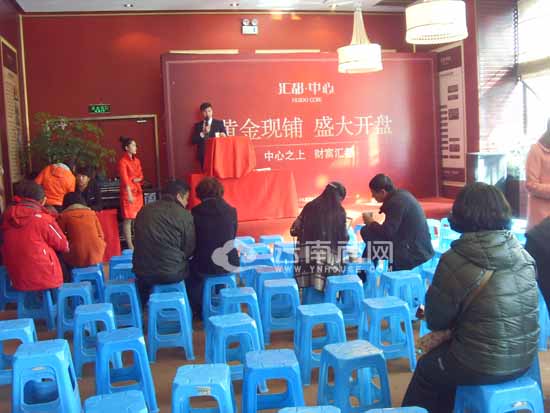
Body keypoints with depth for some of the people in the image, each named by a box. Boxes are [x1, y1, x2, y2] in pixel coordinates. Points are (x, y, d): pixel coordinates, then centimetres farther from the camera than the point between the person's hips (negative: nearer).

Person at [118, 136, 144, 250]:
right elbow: (125, 179, -16)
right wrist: (129, 194, -24)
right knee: (128, 219, -5)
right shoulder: (122, 161, -9)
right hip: (128, 192, -7)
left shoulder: (136, 161, 13)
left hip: (138, 191, 7)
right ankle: (130, 246, -3)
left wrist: (137, 179, -9)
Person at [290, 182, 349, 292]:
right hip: (329, 259, -3)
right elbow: (344, 238, 4)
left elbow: (294, 230, 9)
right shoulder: (339, 212, -1)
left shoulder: (310, 207, 5)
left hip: (308, 256, 3)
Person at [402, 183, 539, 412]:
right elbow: (507, 306, 7)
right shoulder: (523, 254, -5)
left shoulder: (454, 260, -20)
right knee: (444, 350, 29)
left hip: (482, 366, -5)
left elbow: (435, 322, -11)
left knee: (426, 366, 24)